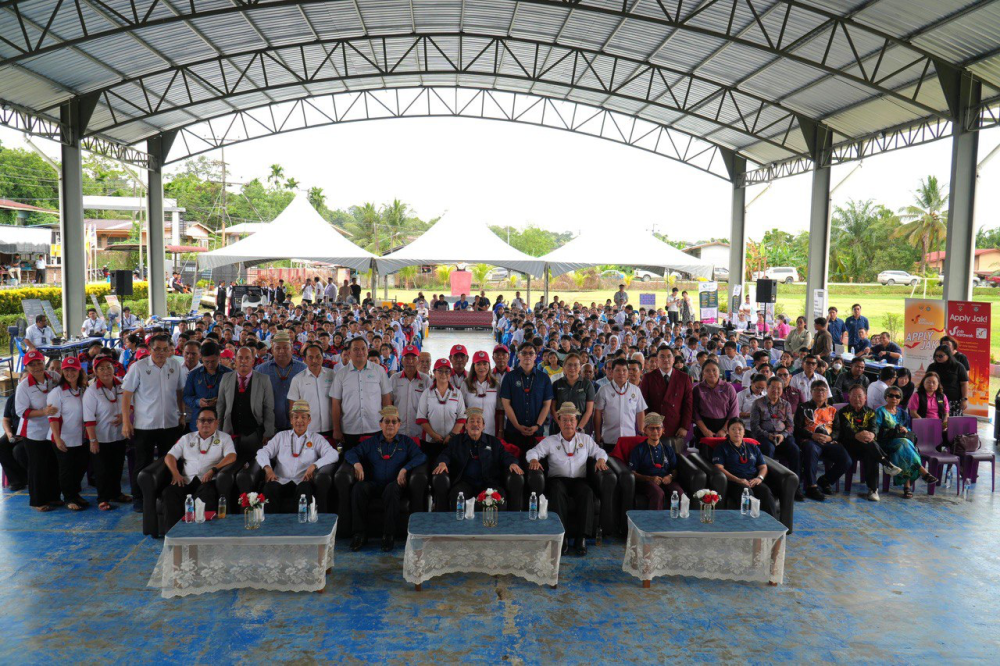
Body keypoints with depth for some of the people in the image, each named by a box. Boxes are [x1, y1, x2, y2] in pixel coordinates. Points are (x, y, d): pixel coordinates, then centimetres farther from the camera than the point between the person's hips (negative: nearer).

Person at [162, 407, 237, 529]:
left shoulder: (224, 438, 15)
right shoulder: (187, 438, 26)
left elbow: (232, 457, -2)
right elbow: (169, 456, 18)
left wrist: (213, 470, -17)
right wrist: (175, 473, -2)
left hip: (209, 480, -3)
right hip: (187, 481, 3)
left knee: (207, 493, -38)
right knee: (169, 492, -27)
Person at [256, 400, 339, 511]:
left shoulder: (316, 438, 16)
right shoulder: (281, 436, 24)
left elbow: (333, 455, 2)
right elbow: (263, 452, 15)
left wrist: (314, 465, -16)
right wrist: (267, 468, -7)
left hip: (303, 482, -2)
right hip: (281, 481, 2)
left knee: (304, 488, -37)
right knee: (270, 487, -32)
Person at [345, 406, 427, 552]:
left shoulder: (406, 442, 16)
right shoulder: (371, 442, 21)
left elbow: (421, 457, 1)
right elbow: (350, 453, 18)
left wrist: (405, 469, -15)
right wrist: (356, 463, -6)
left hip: (394, 483, -2)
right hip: (374, 483, 2)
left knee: (391, 489, -38)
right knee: (358, 488, -31)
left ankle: (388, 536, -30)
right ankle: (360, 534, -22)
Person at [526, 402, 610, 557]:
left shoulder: (586, 439, 20)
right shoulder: (550, 441, 14)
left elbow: (599, 451, 20)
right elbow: (533, 451, 6)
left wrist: (601, 459, -4)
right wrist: (533, 460, -18)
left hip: (579, 479, 1)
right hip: (557, 479, -1)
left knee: (587, 492, -34)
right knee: (557, 491, -37)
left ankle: (580, 537, -28)